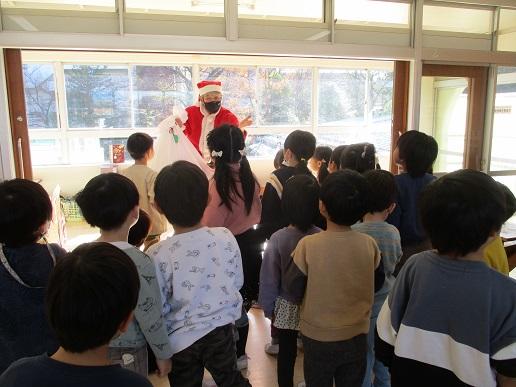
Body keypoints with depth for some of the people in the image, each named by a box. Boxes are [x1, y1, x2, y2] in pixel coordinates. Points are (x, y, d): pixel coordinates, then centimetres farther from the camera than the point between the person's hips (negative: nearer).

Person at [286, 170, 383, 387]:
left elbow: (294, 291, -13)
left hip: (318, 337, -2)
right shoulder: (369, 245, -15)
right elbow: (377, 284, 2)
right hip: (357, 336, 2)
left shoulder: (308, 245, -23)